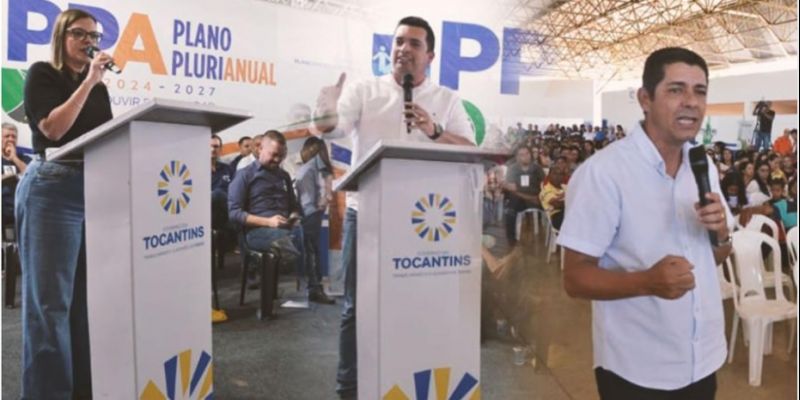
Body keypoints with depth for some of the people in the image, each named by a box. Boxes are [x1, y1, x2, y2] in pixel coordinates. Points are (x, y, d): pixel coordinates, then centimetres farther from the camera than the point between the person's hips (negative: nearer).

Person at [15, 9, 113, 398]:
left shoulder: (99, 87, 18)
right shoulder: (42, 74, 3)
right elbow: (52, 129, -11)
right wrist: (87, 82, -9)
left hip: (95, 189, 6)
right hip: (51, 188, -6)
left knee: (87, 294, 8)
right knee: (50, 300, -5)